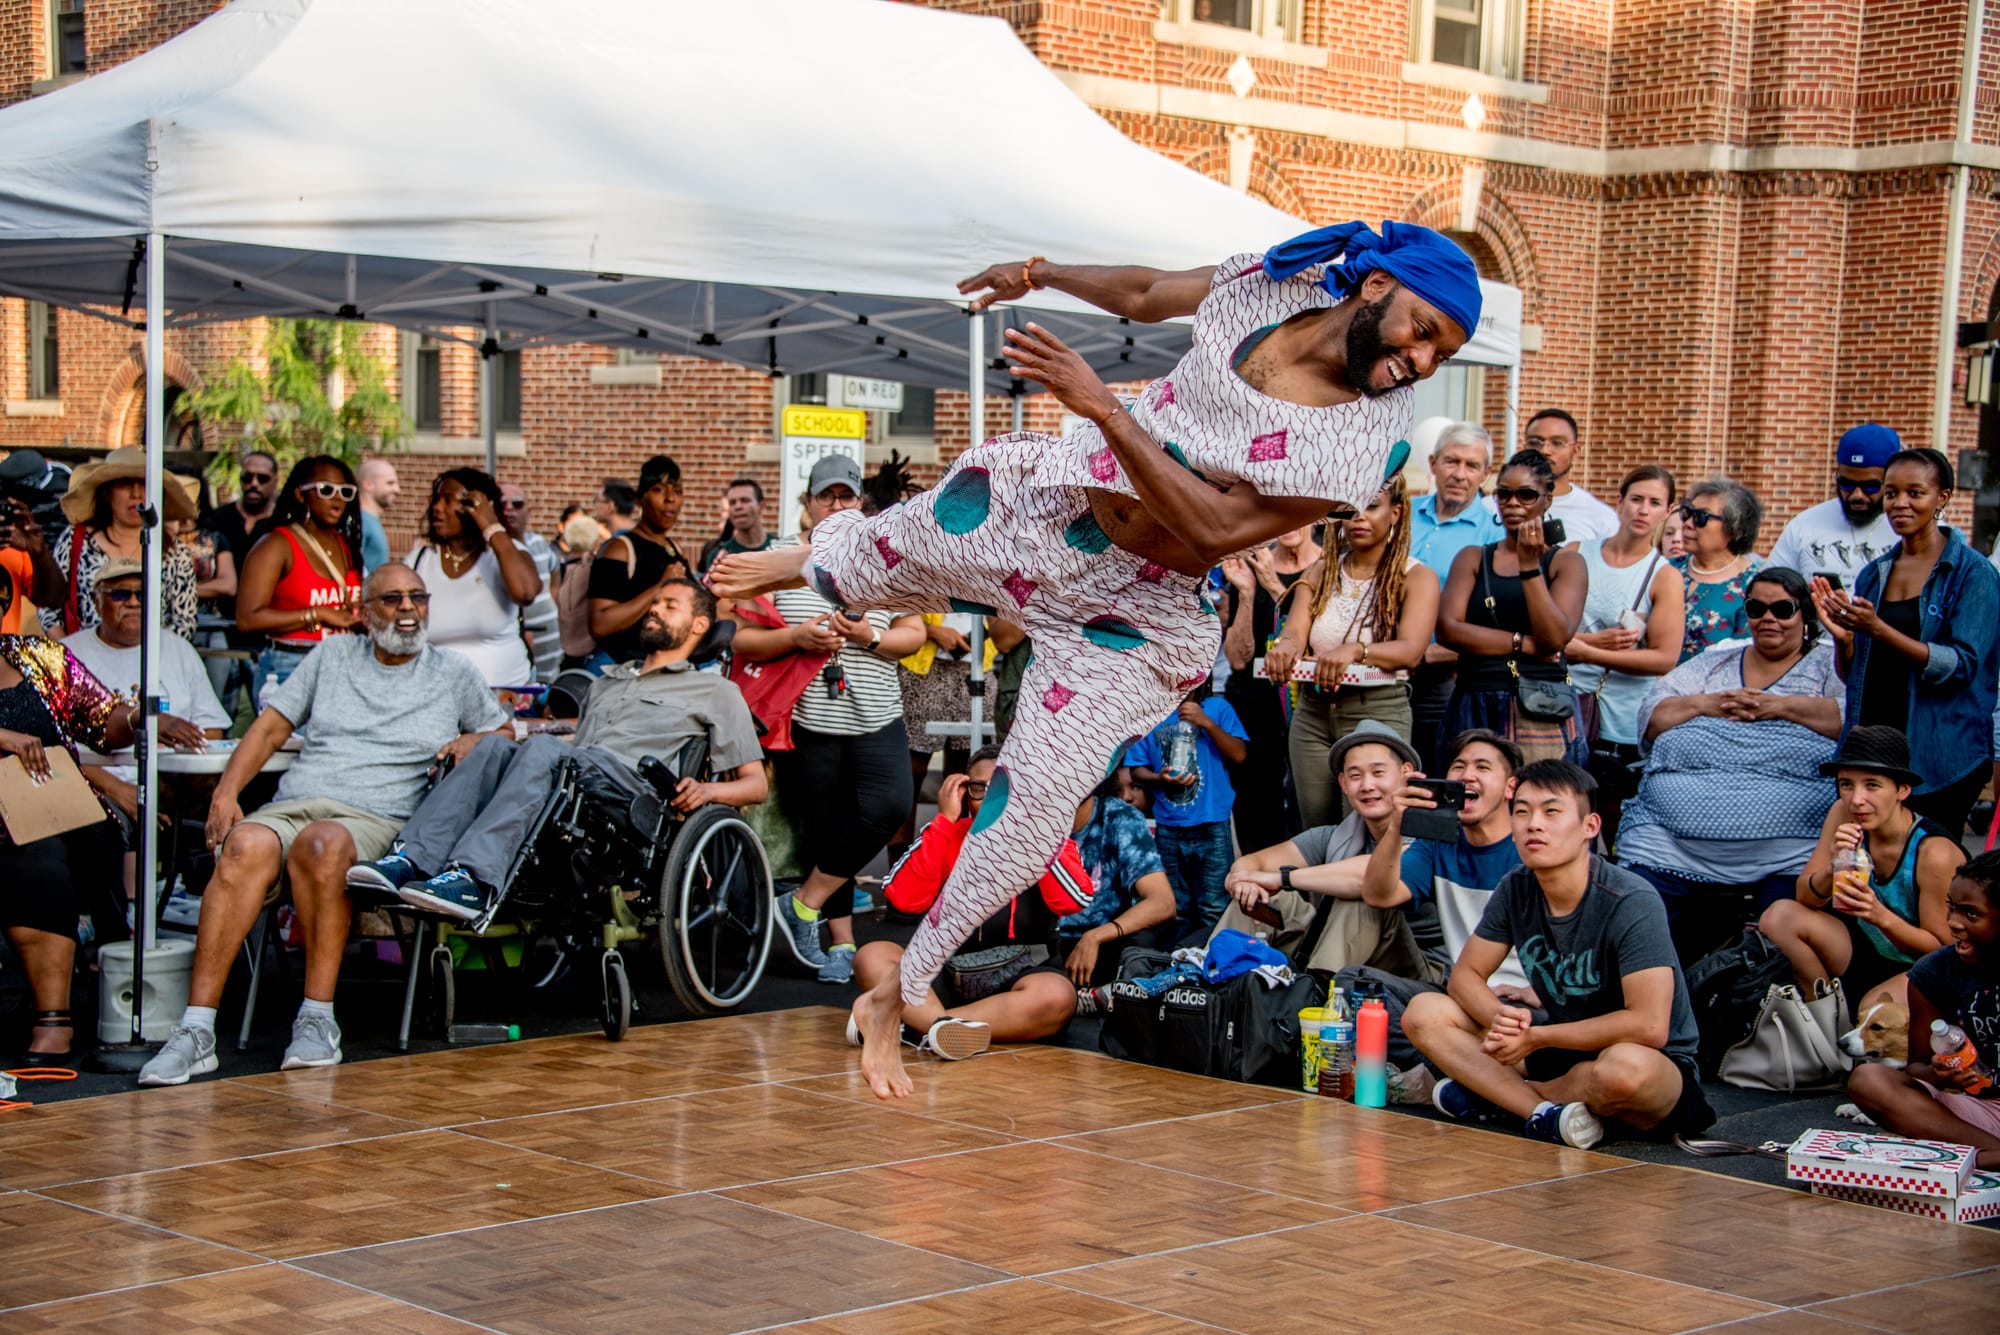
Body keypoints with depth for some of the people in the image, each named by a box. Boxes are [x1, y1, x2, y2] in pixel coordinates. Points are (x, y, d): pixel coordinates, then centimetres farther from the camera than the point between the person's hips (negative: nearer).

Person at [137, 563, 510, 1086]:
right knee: (246, 846, -35)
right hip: (292, 805, 2)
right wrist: (226, 791, 3)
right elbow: (270, 729, 18)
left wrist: (472, 740, 2)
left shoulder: (454, 672, 20)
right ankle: (196, 1032, -39)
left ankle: (317, 1018, -35)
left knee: (321, 843, -39)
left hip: (376, 820, -2)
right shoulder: (333, 656, 22)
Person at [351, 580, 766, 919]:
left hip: (633, 786, -5)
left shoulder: (716, 692, 23)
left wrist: (707, 790, -7)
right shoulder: (607, 680, 41)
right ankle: (411, 859, -43)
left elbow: (755, 783, 16)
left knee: (543, 747, -33)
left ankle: (473, 879, -53)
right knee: (495, 744, -25)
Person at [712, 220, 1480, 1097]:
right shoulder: (1271, 285, -13)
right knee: (874, 562, 24)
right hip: (1047, 501, 4)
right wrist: (1041, 274, 11)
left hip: (1132, 620, -3)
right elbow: (1148, 294, 9)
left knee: (1031, 810, -4)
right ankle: (803, 563, 64)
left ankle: (894, 1003, 15)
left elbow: (1221, 527, -32)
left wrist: (1103, 406, -37)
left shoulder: (1371, 438, -26)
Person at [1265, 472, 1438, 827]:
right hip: (1313, 714, 4)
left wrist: (1355, 651, -36)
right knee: (1316, 831, 6)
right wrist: (1284, 647, -27)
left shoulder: (1416, 577, -2)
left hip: (1379, 713, -4)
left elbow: (1411, 650, -17)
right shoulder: (1322, 572, 11)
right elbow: (1295, 631, -2)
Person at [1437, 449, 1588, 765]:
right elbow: (1447, 629, -1)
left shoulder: (1566, 563, 8)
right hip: (1475, 709, 2)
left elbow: (1555, 638, -7)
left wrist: (1529, 566, -10)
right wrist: (1524, 644, -6)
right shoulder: (1472, 559, 14)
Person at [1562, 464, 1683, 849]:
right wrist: (1598, 639, -14)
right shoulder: (1577, 556, 8)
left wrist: (1585, 651, -12)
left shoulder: (1664, 577, 0)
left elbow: (1665, 658, -9)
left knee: (1616, 838, 0)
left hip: (1624, 729, -2)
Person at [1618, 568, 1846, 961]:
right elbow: (1650, 717, 17)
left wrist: (1780, 706, -6)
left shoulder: (1830, 666, 15)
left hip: (1788, 855, -3)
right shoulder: (1712, 665, 26)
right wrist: (1703, 704, 0)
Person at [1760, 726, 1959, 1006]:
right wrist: (1832, 869, -30)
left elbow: (1940, 948, -18)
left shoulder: (1935, 852, -25)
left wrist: (1881, 916, -35)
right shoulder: (1843, 815, -11)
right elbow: (1806, 898, -7)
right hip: (1865, 949, 6)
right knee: (1779, 916, -16)